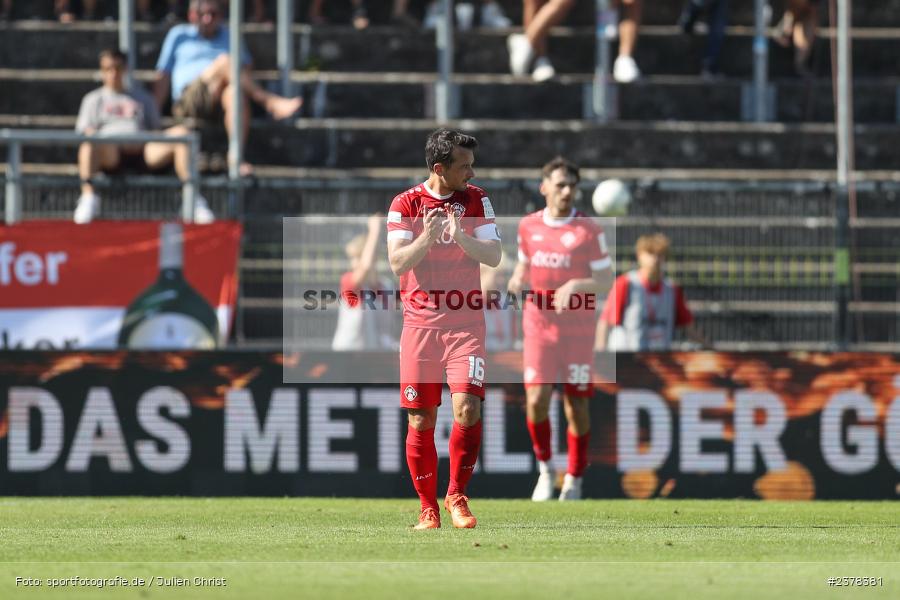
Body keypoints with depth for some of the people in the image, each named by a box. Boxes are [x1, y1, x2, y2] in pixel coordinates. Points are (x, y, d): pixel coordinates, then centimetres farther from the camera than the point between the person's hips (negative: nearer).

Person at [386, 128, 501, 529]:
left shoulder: (476, 201, 4)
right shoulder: (405, 204, -1)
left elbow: (494, 256, -2)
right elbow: (397, 263, -9)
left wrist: (461, 237, -20)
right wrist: (427, 237, -25)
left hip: (465, 325, 0)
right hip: (420, 325, 0)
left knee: (468, 409, -15)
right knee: (421, 420, 1)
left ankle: (457, 495, 0)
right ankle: (427, 507, 11)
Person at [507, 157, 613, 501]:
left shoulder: (589, 230, -5)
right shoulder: (528, 227, 5)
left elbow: (606, 279, -4)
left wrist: (576, 285, -22)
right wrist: (517, 281, -5)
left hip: (578, 329, -2)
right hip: (539, 327, 2)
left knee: (577, 405, 0)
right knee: (536, 400, -12)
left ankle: (574, 482, 16)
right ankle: (545, 469, 11)